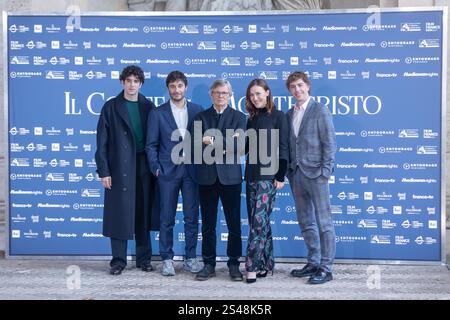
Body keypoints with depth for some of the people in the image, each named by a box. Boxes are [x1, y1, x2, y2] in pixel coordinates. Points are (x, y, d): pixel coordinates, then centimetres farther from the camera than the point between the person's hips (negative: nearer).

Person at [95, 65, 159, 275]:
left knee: (143, 214, 8)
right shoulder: (111, 107, 3)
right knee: (119, 214, -1)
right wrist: (104, 171, -7)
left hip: (144, 167, 2)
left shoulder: (148, 107, 9)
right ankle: (118, 260, 10)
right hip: (120, 167, -2)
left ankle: (144, 258, 18)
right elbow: (102, 142, 0)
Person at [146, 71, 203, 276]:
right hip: (168, 171, -1)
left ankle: (190, 258, 17)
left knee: (192, 217, 6)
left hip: (191, 170, 1)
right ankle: (167, 260, 14)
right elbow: (151, 144, 3)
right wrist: (156, 168, -5)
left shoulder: (197, 111, 7)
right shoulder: (158, 113, 4)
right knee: (167, 219, 4)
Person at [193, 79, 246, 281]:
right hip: (207, 176, 1)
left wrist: (213, 142, -14)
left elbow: (241, 147, -8)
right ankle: (209, 264, 16)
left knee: (234, 224, 2)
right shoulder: (201, 117, 11)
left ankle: (234, 264, 13)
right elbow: (197, 143, -4)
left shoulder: (239, 117, 6)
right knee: (208, 225, 6)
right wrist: (225, 144, -12)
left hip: (230, 176, -1)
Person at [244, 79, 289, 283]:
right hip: (252, 175, 7)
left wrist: (280, 176, -11)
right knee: (259, 221, 9)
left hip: (268, 175, -6)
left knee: (259, 220, -10)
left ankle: (253, 266, -6)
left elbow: (283, 148, -6)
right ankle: (266, 263, 18)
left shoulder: (278, 117, -2)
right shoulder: (252, 119, 16)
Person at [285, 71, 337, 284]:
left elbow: (329, 143, -7)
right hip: (296, 174, 7)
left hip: (315, 173, -7)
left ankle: (326, 268, 5)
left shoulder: (320, 111, -3)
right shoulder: (289, 114, 15)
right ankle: (313, 263, 23)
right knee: (305, 222, 12)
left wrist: (325, 171, -13)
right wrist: (288, 170, 7)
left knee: (323, 222, -2)